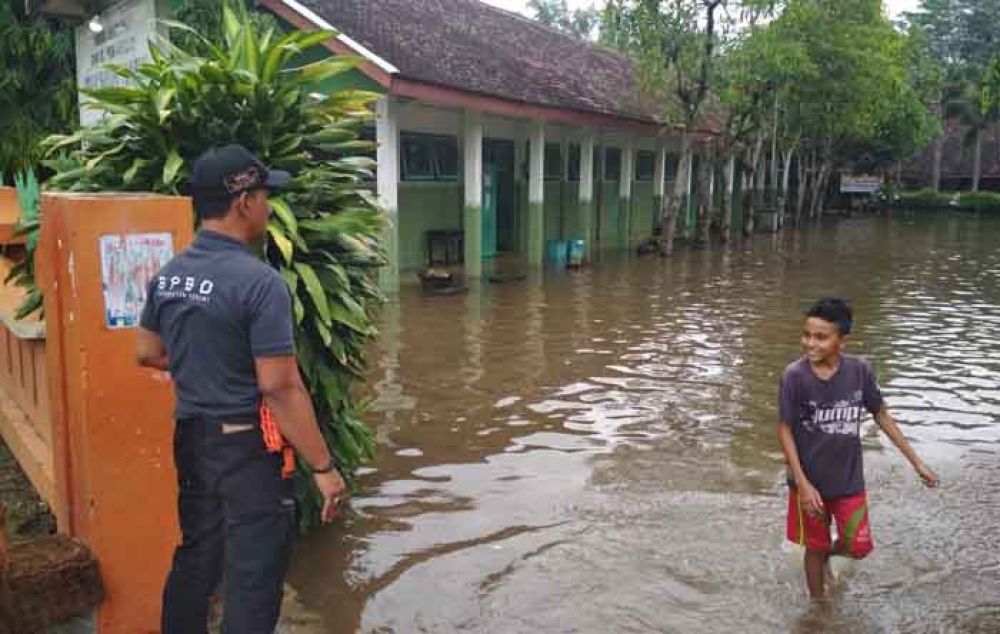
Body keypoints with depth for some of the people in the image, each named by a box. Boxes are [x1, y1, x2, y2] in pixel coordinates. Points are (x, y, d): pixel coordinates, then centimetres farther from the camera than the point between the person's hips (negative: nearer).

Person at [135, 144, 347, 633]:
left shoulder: (168, 275, 2)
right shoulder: (258, 281, -21)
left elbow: (147, 354, 14)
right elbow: (280, 389, -23)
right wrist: (323, 467, -16)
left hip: (191, 437, 8)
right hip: (245, 446, -7)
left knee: (194, 560, 23)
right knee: (252, 576, 6)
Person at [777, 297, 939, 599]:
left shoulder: (860, 370, -11)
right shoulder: (794, 376, -19)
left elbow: (882, 416, 3)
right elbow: (785, 430, -13)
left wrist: (917, 462, 6)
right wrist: (803, 484, -17)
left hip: (849, 479, 2)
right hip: (810, 481, -2)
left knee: (858, 547, 5)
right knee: (815, 548, 12)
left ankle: (831, 552, 39)